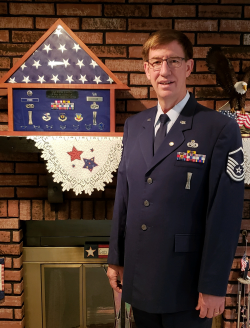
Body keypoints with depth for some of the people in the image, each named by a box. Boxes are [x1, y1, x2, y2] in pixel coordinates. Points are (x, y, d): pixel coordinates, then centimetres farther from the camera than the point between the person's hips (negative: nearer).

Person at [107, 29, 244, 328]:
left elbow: (224, 215, -13)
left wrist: (213, 286, -10)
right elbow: (123, 196, 7)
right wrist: (116, 258, 10)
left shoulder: (220, 130, -13)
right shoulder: (133, 125, 4)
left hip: (186, 282, -4)